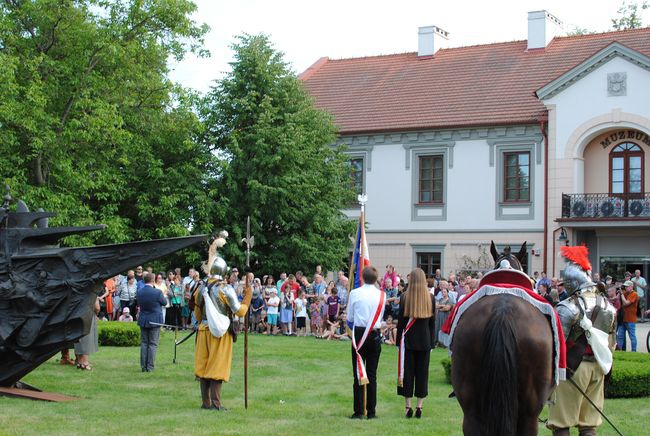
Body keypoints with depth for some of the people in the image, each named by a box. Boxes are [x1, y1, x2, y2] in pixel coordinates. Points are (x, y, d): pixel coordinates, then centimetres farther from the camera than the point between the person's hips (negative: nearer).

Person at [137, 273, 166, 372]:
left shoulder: (139, 292, -4)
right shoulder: (157, 292, -17)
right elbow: (164, 303, -2)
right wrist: (162, 295, 16)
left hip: (143, 321, 4)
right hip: (155, 321, -4)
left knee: (144, 343, 11)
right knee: (153, 344, 2)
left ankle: (143, 367, 12)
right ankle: (150, 367, 0)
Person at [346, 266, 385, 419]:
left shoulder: (355, 293, -5)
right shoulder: (381, 295, -1)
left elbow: (350, 317, 3)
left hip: (359, 333, -1)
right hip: (375, 335, 1)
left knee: (358, 373, 2)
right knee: (372, 374, 5)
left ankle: (358, 411, 1)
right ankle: (371, 411, 6)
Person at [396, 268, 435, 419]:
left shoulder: (405, 297, -6)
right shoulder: (430, 298, -1)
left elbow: (400, 320, -3)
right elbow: (432, 321, 3)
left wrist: (399, 340, 4)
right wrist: (432, 341, 9)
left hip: (408, 339, -1)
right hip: (425, 340, 1)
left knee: (407, 372, 5)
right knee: (422, 372, 7)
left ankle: (408, 406, 3)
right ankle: (419, 406, 5)